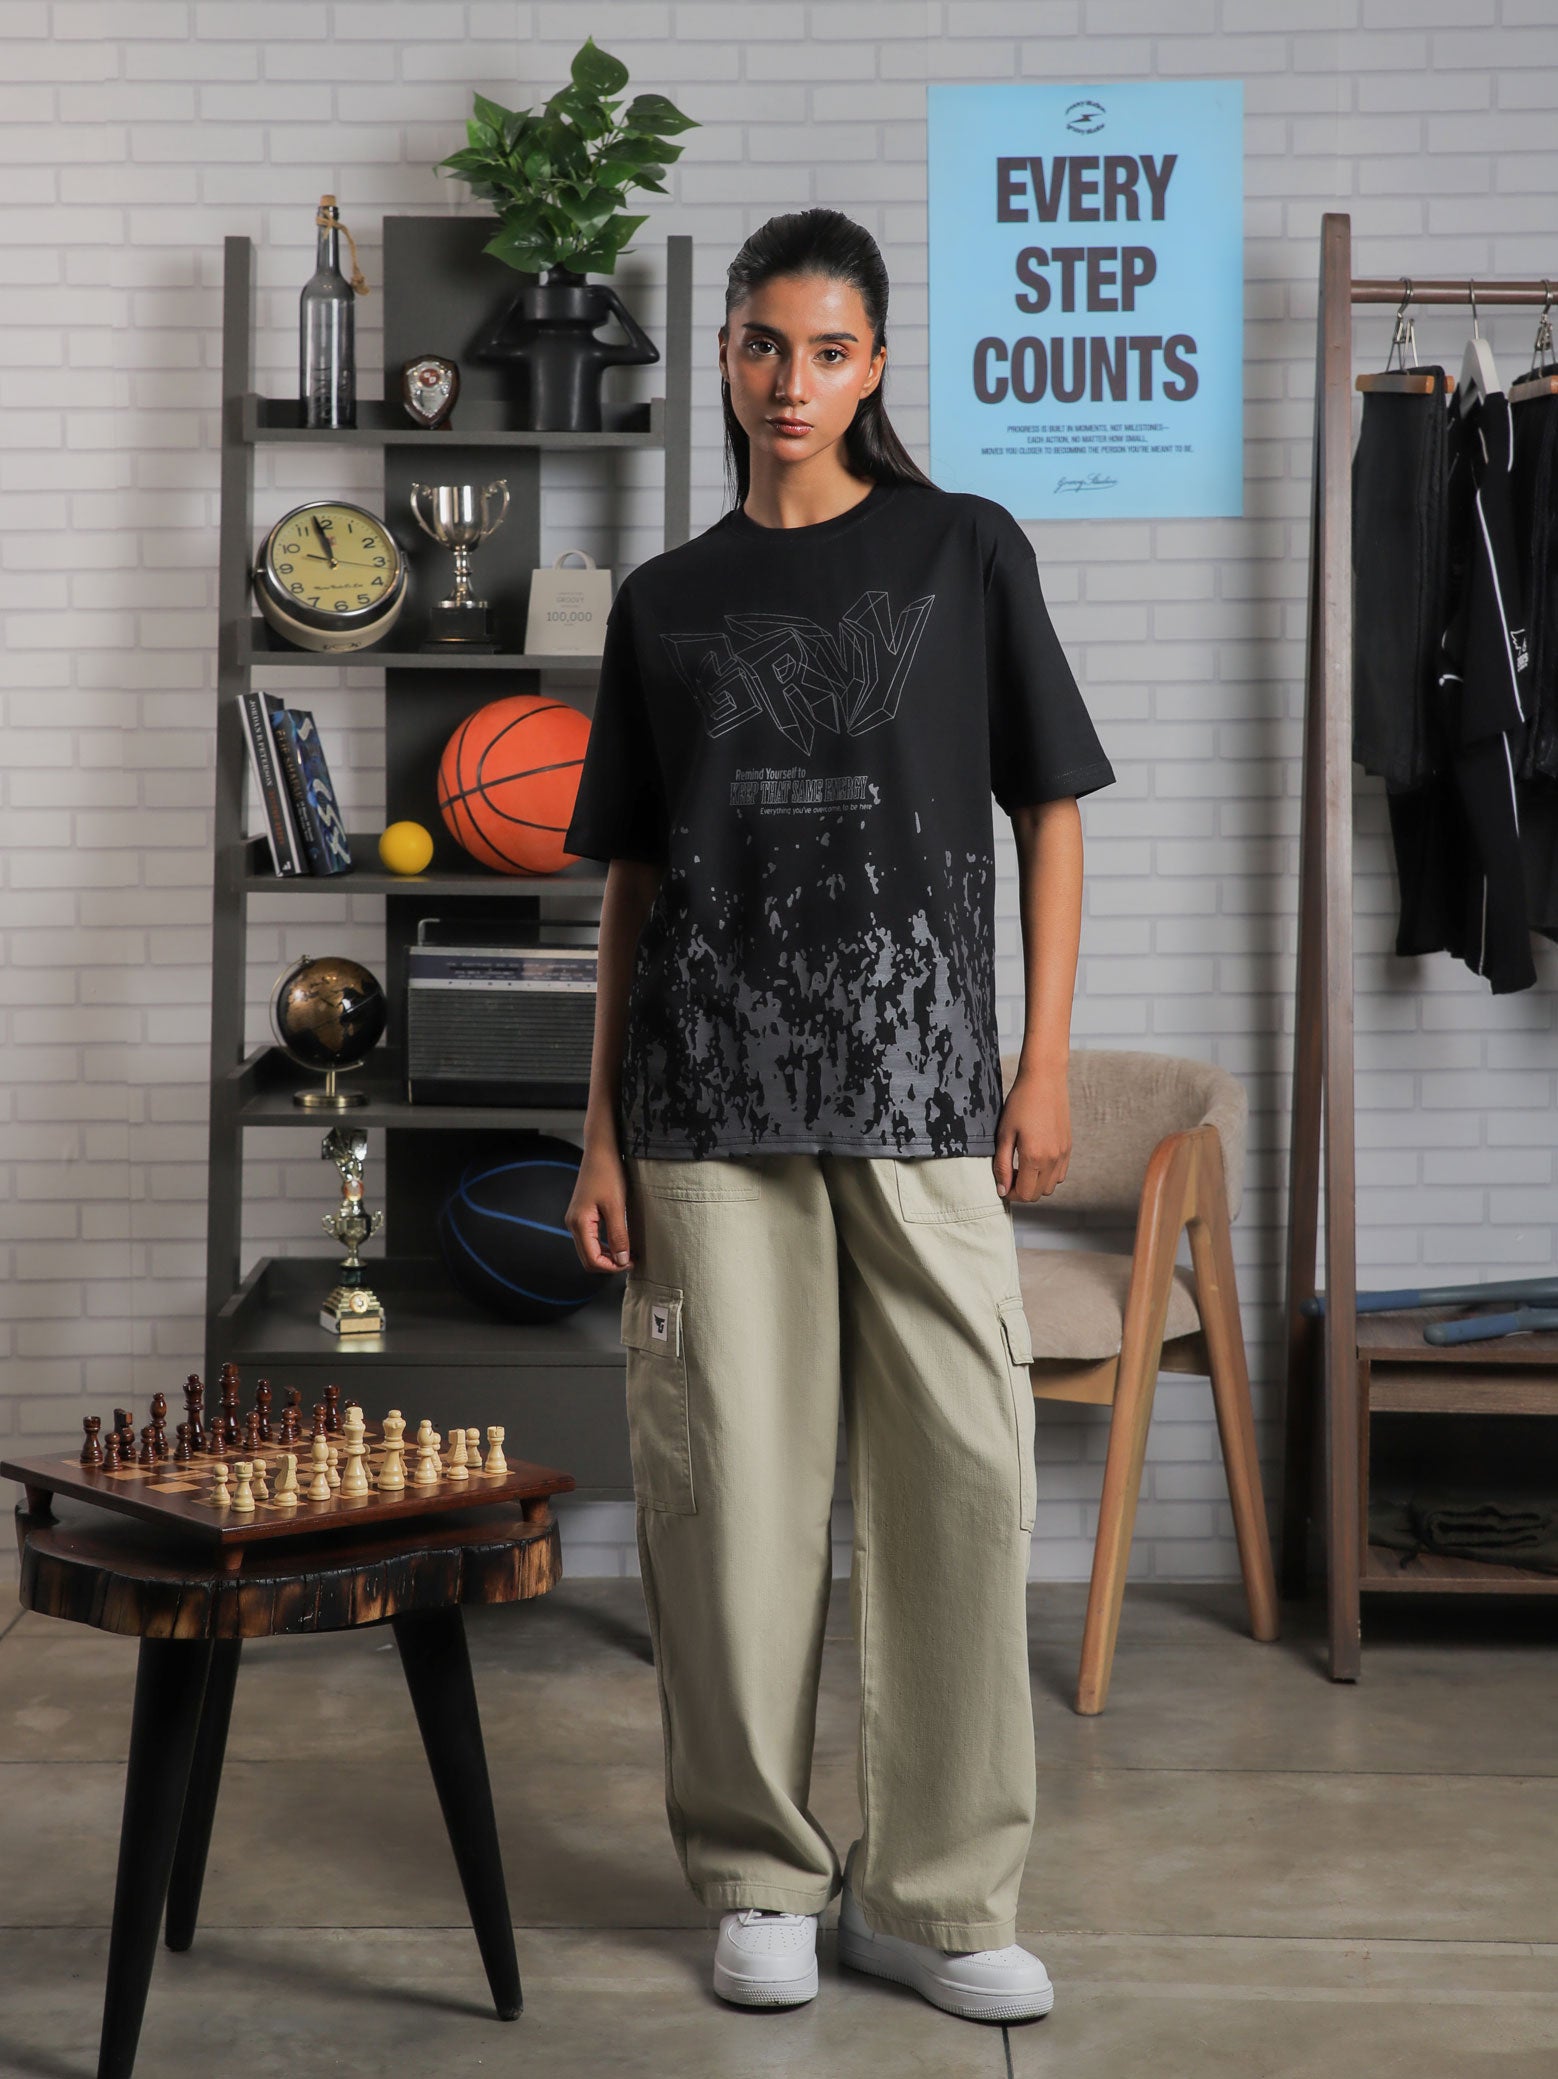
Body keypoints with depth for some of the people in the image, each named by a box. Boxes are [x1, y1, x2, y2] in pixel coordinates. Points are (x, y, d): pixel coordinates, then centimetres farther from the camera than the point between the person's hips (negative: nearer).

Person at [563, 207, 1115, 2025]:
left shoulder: (966, 552, 7)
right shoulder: (665, 600, 11)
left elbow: (1052, 813, 6)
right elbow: (631, 881, 12)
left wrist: (1044, 1061, -3)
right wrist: (601, 1132, 7)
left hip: (916, 1078, -1)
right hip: (711, 1088, 1)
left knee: (963, 1469, -3)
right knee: (730, 1481, 3)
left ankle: (936, 1892, 10)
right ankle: (760, 1877, 18)